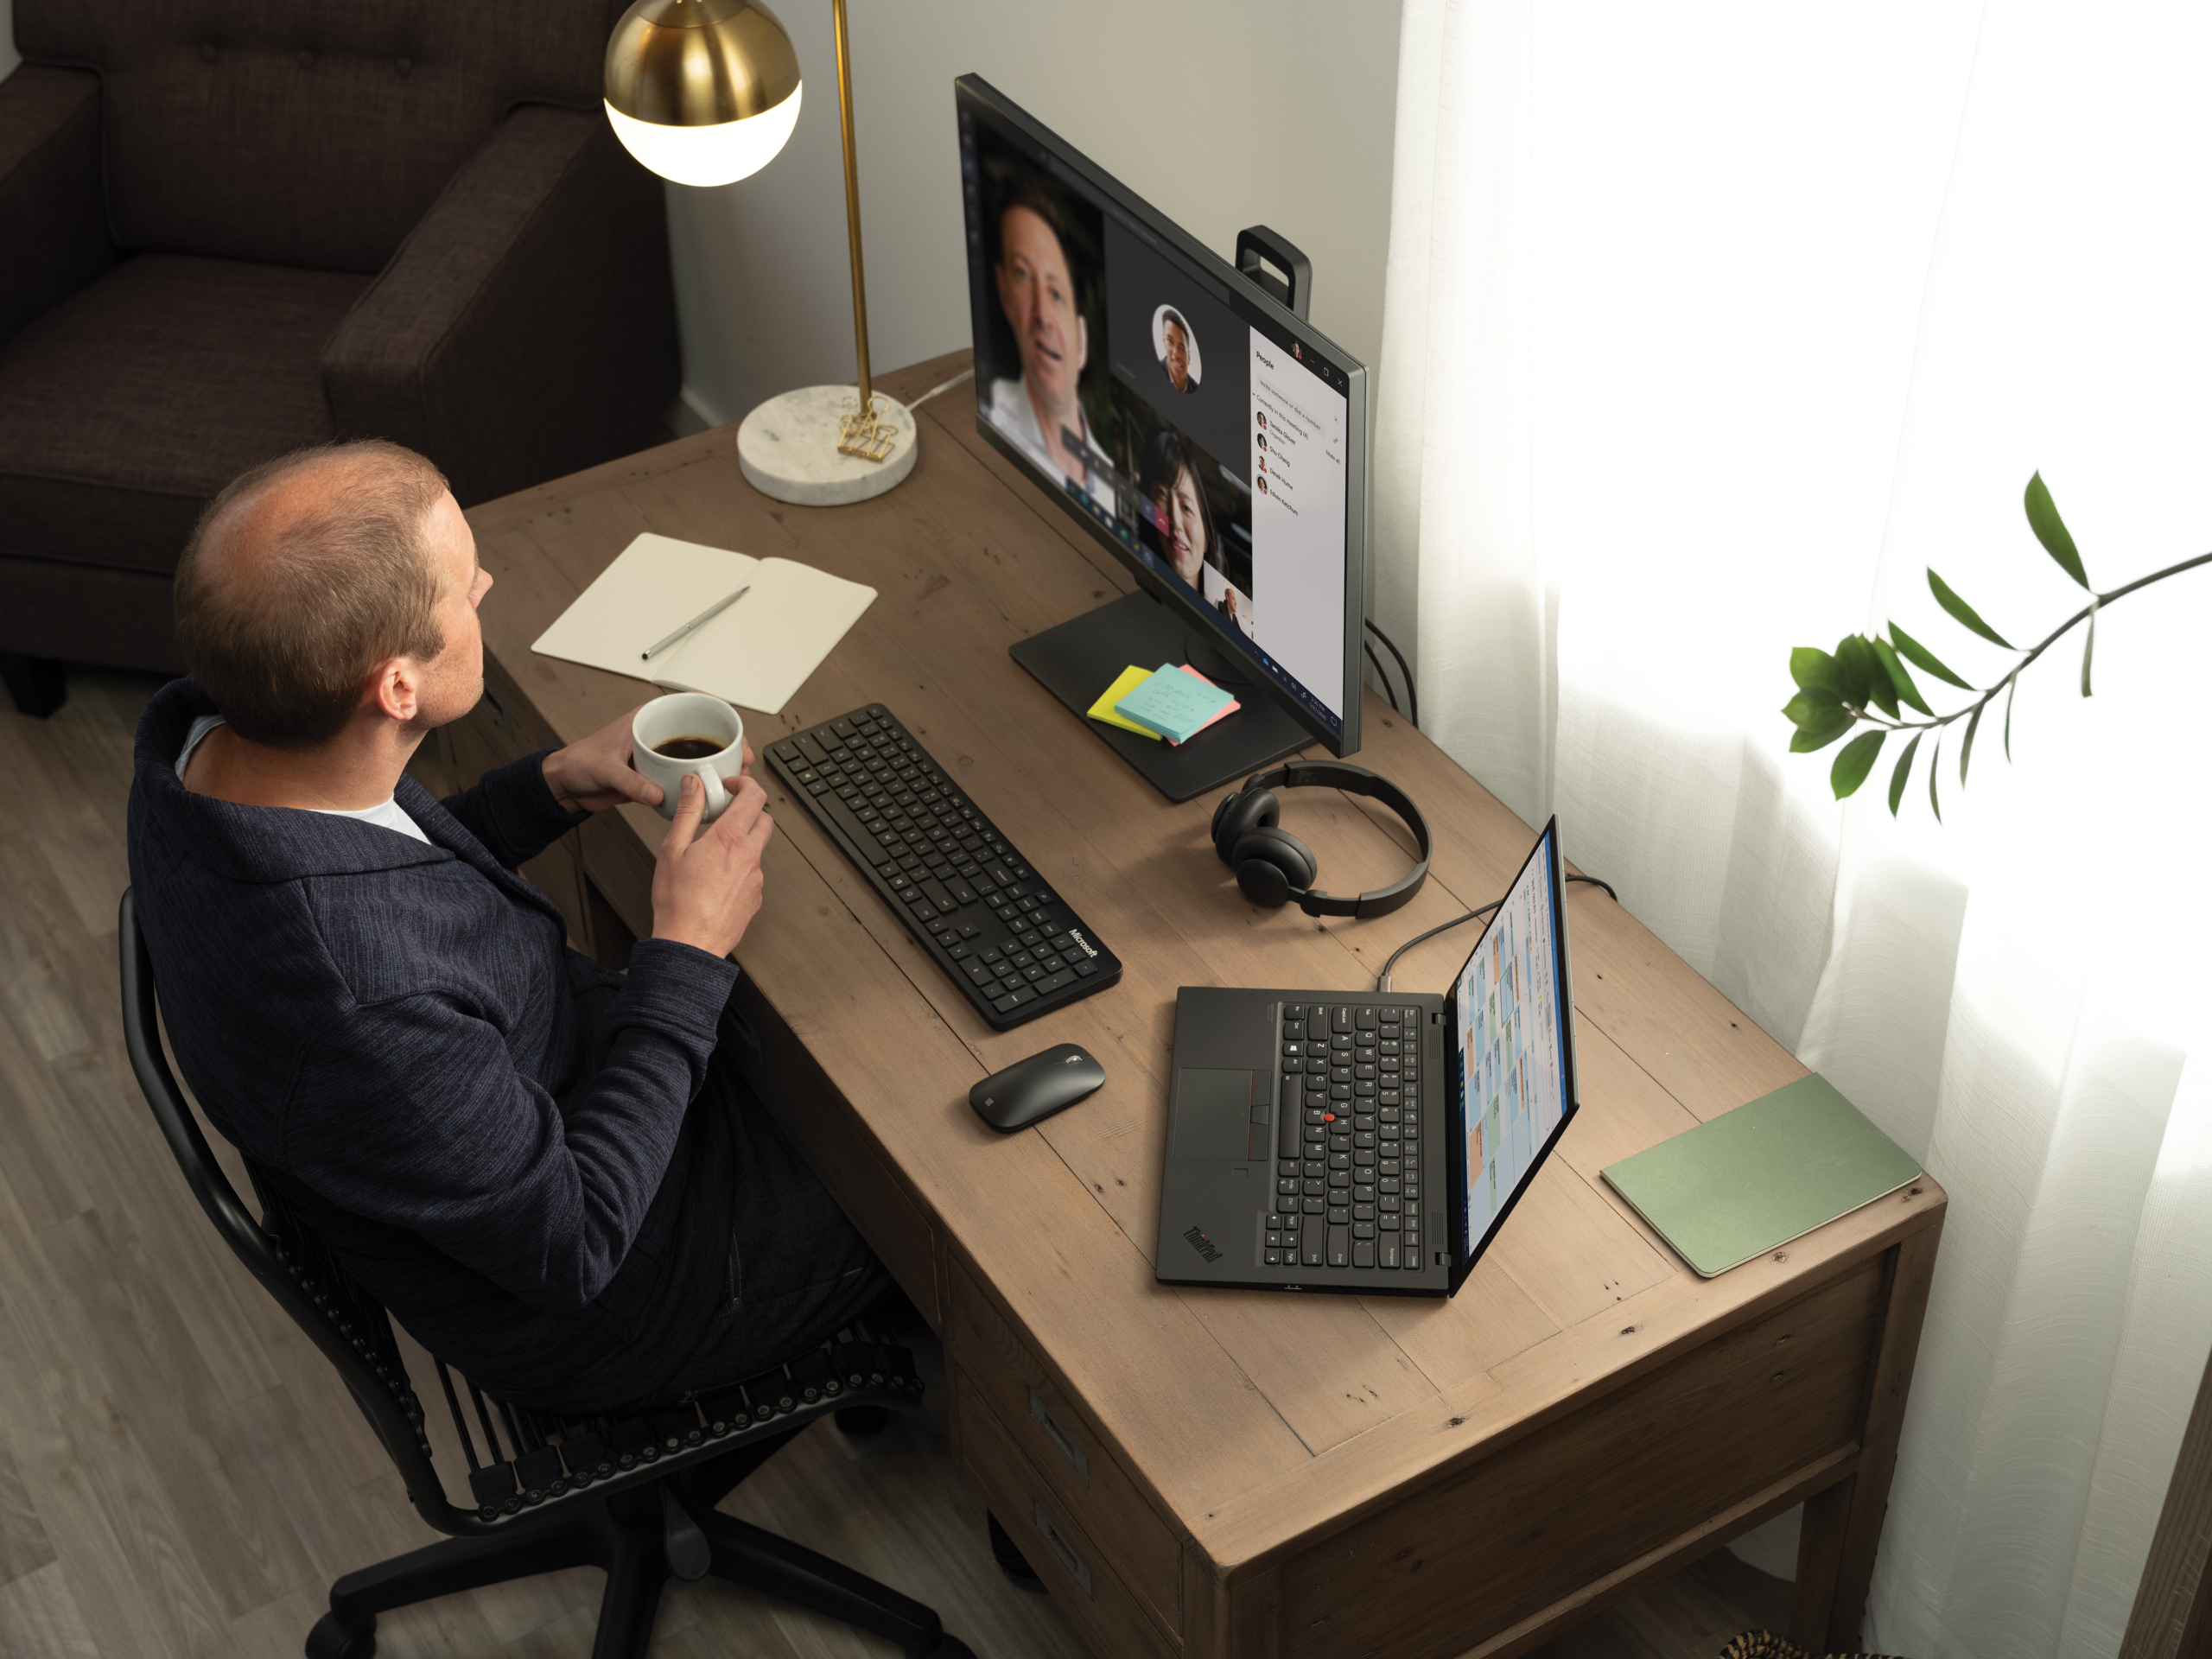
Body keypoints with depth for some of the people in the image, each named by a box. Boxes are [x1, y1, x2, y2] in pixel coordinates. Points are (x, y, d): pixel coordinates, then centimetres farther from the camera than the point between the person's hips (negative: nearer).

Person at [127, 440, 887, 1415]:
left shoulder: (202, 733, -17)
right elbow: (571, 1244, -27)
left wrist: (555, 787, -6)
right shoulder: (356, 1016, -44)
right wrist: (690, 952, -21)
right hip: (602, 1311, -7)